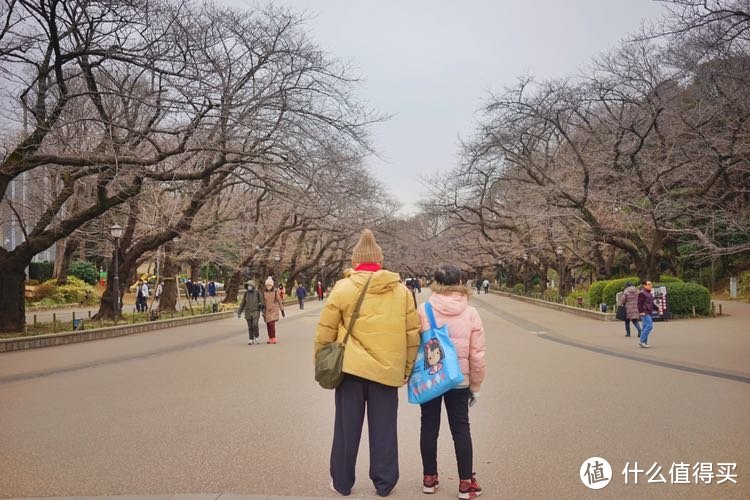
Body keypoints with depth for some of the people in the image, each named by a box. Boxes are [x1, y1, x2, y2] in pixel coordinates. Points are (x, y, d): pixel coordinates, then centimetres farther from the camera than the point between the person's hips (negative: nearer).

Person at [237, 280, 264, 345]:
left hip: (256, 311, -3)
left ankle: (256, 337, 4)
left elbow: (262, 302, -2)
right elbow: (242, 303, 7)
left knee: (255, 325, -17)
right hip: (248, 312, 3)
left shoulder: (257, 293, -5)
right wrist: (239, 312, 5)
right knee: (250, 327, 3)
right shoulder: (246, 294, 2)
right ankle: (251, 340, 12)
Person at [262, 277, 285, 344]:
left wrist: (282, 310, 0)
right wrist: (263, 311, 11)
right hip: (267, 310, 4)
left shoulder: (275, 291, -7)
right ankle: (270, 339, 15)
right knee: (268, 325, 5)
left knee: (272, 324, -15)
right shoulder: (264, 292, 2)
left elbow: (279, 301, -2)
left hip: (274, 310, -4)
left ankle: (273, 339, -8)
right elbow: (263, 302, 9)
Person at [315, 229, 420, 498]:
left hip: (351, 367, -1)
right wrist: (407, 369, 13)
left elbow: (325, 332, -3)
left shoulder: (343, 287, -5)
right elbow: (413, 334, 3)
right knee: (384, 430, 12)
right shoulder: (401, 290, 2)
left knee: (347, 428, 12)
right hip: (388, 370, 1)